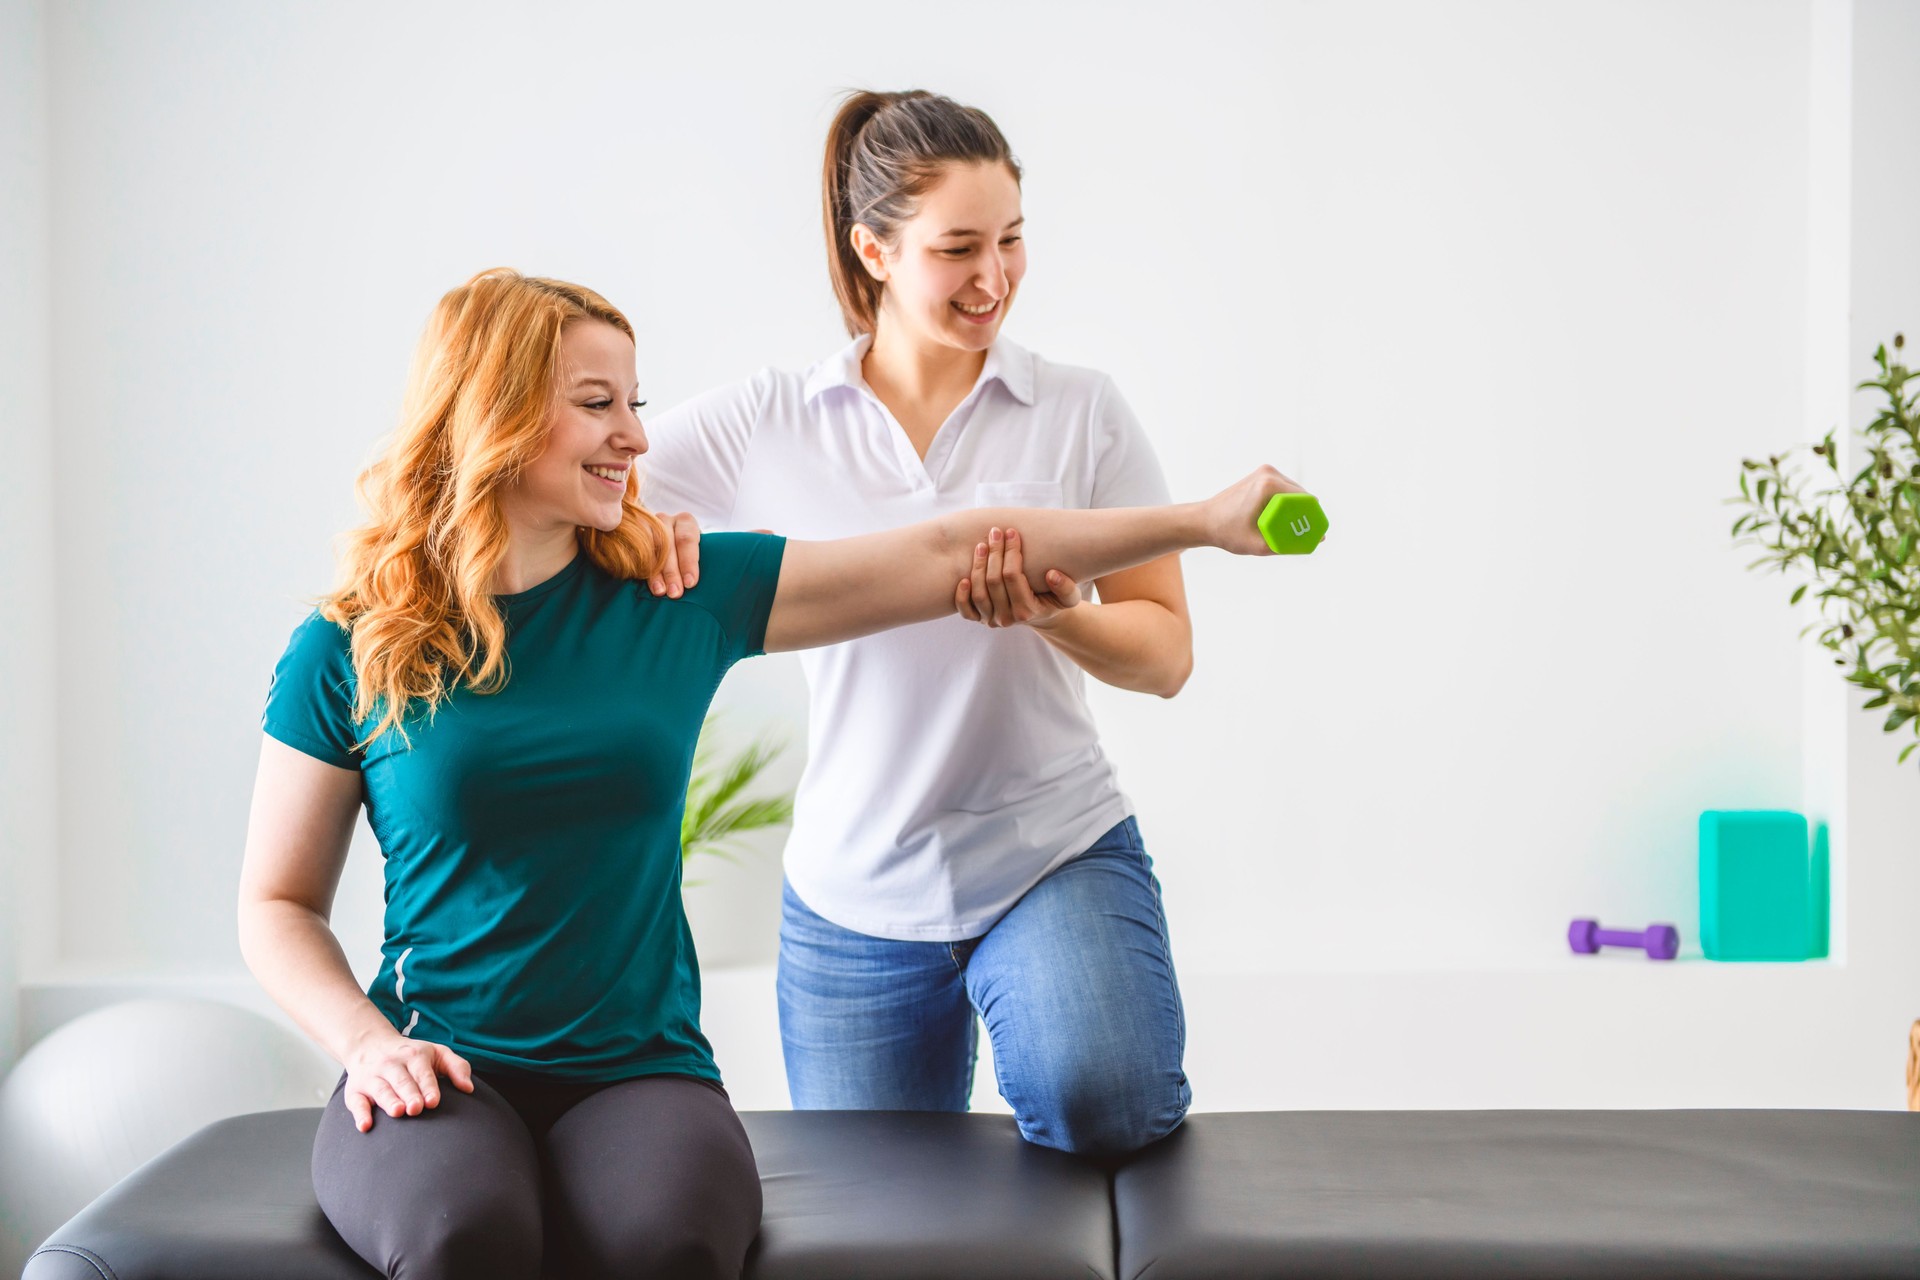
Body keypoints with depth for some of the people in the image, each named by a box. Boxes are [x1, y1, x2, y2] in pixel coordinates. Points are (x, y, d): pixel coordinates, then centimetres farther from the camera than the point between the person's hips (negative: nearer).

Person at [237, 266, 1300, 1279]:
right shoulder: (347, 653, 1)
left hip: (641, 1068, 1)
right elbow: (278, 904, 8)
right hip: (439, 1075, -1)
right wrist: (366, 1040, -11)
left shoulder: (680, 596, 6)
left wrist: (1205, 520, 4)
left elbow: (946, 557, 5)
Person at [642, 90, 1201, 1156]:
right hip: (854, 895, 2)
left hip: (1058, 854, -1)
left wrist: (1049, 615, -24)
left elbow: (1165, 651, -2)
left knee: (1097, 1100, -29)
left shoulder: (1081, 411, 0)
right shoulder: (766, 423, 0)